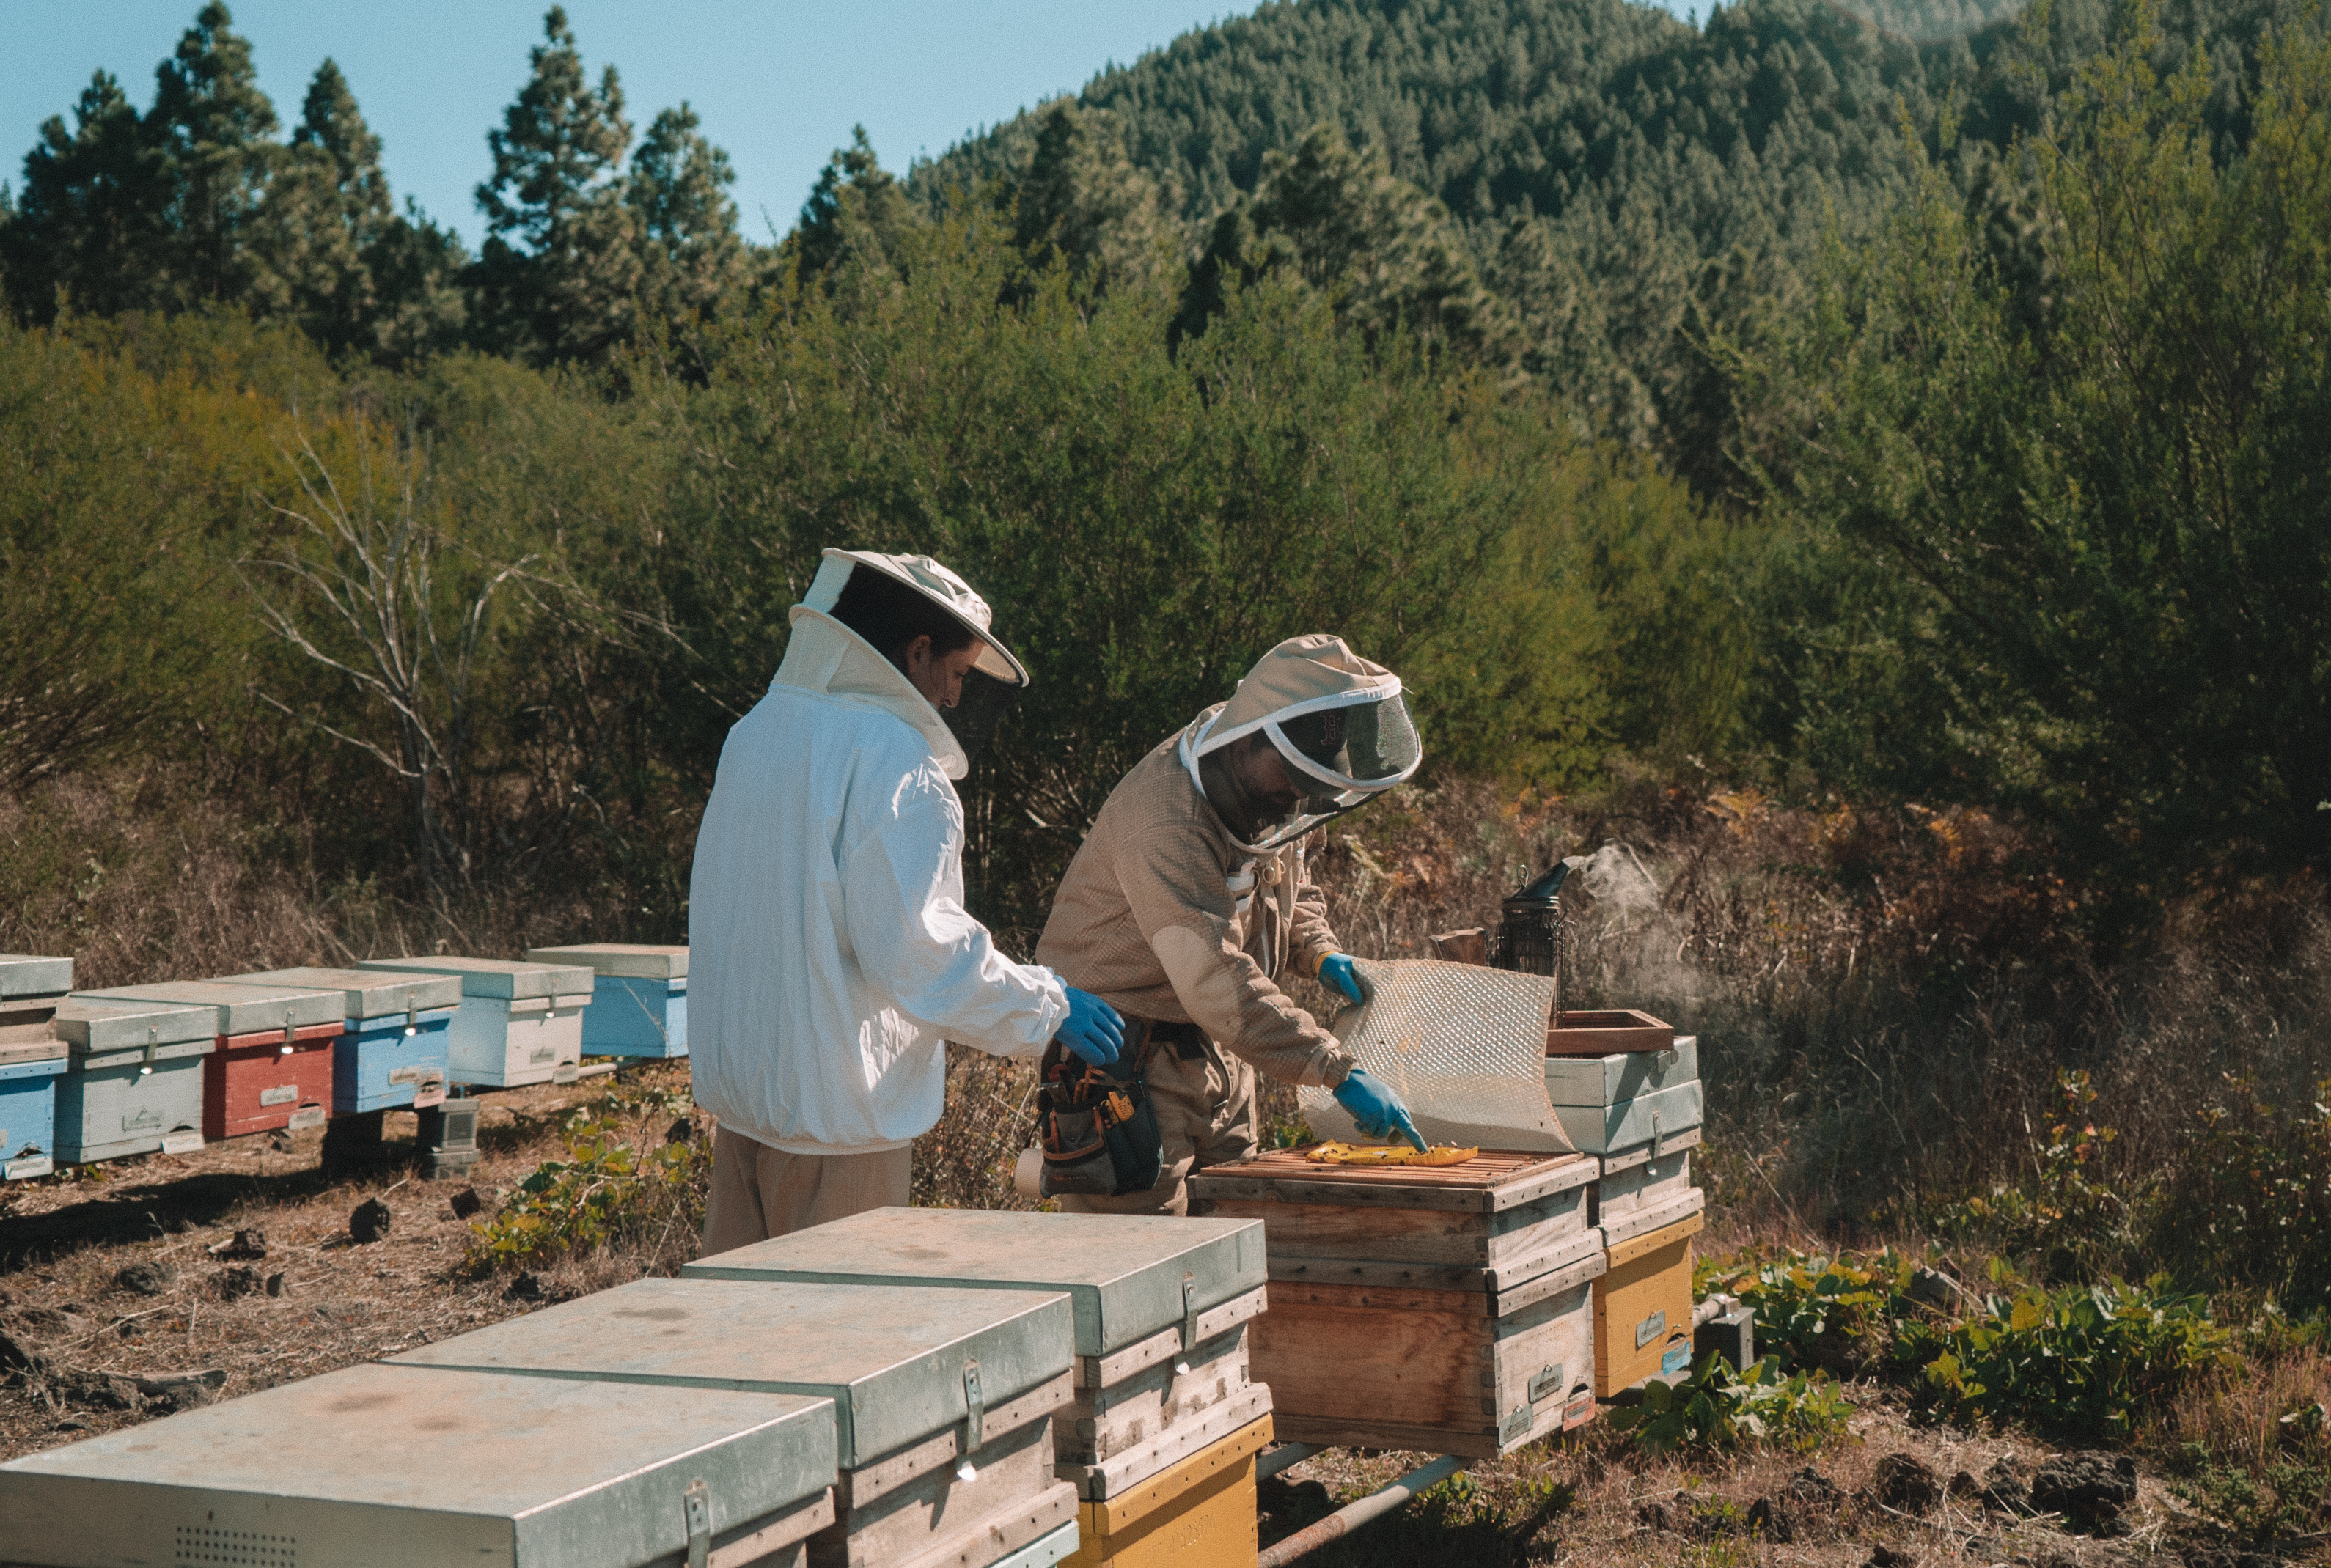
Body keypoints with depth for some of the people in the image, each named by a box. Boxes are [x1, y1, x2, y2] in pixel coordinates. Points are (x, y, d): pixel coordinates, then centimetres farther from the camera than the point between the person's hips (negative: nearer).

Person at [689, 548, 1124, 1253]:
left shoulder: (758, 728, 10)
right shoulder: (891, 758, -17)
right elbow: (915, 946, -21)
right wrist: (1047, 1004, -9)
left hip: (738, 1085, 8)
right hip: (836, 1108, -8)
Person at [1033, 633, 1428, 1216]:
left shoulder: (1272, 790, 1)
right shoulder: (1164, 822, -29)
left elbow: (1289, 886, 22)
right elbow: (1218, 981, -36)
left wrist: (1318, 950, 0)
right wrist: (1339, 1071, -39)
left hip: (1213, 1054, 9)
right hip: (1128, 1057, -9)